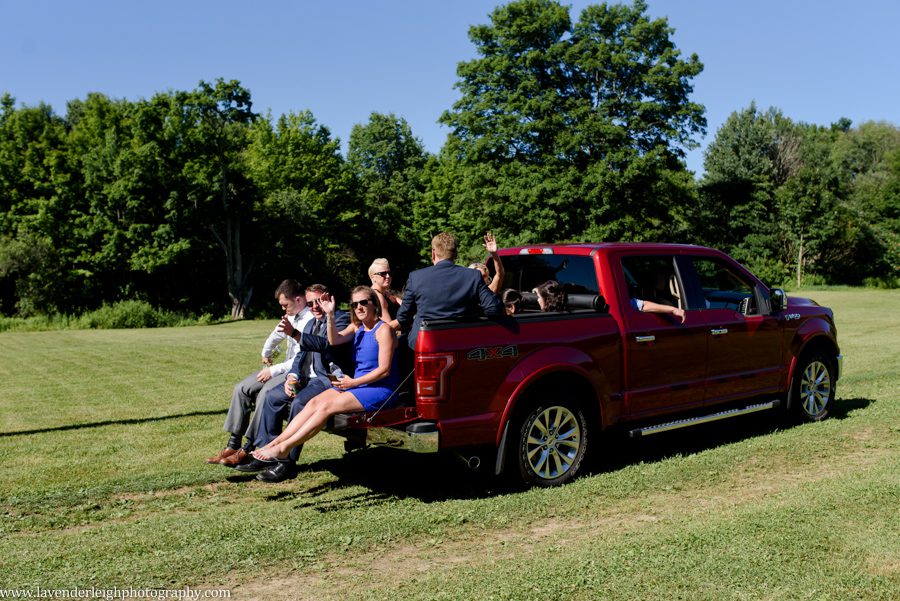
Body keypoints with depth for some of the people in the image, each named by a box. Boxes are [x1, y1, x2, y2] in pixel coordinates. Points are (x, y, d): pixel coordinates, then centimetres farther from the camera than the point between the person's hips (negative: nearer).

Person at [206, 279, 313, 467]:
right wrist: (266, 354, 43)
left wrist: (274, 370, -19)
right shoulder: (291, 316, 9)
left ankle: (247, 449, -18)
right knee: (241, 389, -1)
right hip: (284, 368, 10)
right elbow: (277, 334, 32)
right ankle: (233, 445, -1)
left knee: (265, 393, -30)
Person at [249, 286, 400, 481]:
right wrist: (330, 315, -15)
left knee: (327, 406, -23)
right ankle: (273, 444, -19)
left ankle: (283, 449, -22)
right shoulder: (357, 327, 15)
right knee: (314, 402, -13)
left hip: (380, 390, -7)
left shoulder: (383, 329, -9)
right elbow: (334, 340, -3)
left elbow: (384, 369, -15)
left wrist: (353, 382, -15)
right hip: (357, 384, 8)